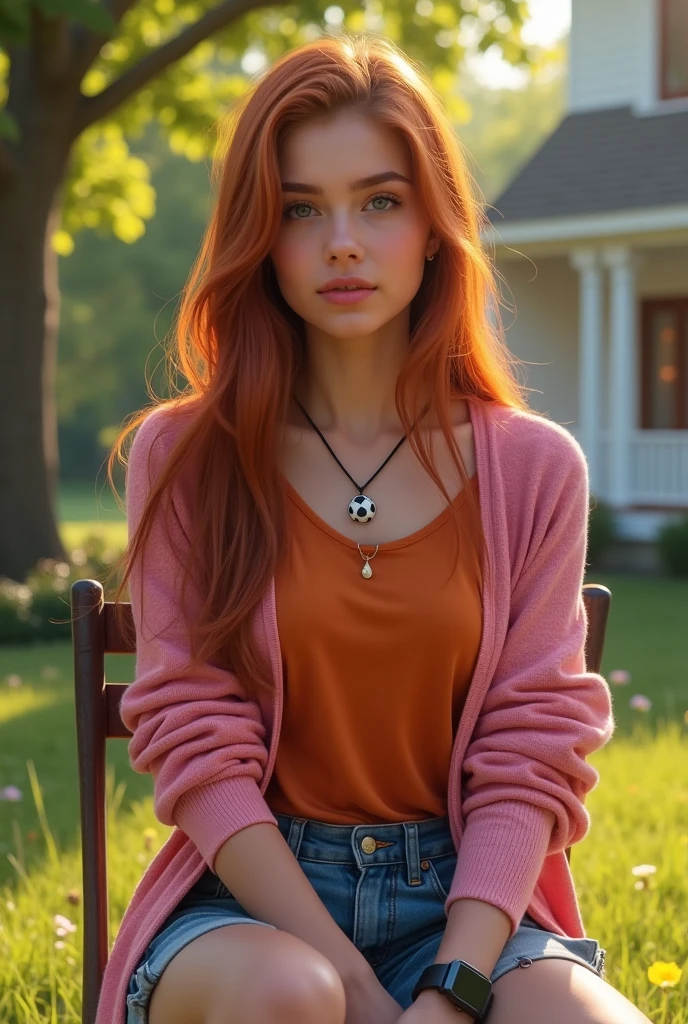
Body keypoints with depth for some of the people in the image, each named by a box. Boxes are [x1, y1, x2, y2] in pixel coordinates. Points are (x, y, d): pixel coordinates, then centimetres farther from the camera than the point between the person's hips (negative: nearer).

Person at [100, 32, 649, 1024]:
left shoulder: (535, 468, 3)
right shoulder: (183, 458, 0)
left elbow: (528, 758, -2)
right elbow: (198, 744, -6)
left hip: (463, 901, 2)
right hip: (251, 900, -1)